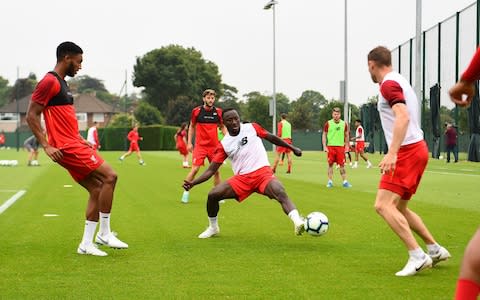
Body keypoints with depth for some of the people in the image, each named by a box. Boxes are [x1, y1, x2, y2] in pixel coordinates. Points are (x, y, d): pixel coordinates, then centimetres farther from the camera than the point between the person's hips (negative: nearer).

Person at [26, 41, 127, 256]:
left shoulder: (61, 83, 19)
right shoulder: (49, 82, -11)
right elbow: (31, 116, -14)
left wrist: (80, 139, 20)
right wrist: (46, 146, -18)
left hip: (74, 144, 10)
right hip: (67, 147, -10)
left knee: (96, 190, 7)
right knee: (109, 176, -13)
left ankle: (86, 244, 9)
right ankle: (104, 233, -6)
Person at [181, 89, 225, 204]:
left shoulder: (218, 112, 1)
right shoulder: (196, 111, -2)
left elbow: (222, 127, 12)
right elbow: (192, 126, 9)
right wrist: (189, 142, 4)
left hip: (214, 146, 2)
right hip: (200, 146, -2)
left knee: (216, 170, 5)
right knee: (195, 169, -10)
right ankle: (186, 192, 2)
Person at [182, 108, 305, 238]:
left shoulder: (252, 128, 3)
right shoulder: (224, 145, 4)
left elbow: (271, 137, 17)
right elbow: (211, 170, 4)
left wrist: (292, 148, 20)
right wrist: (192, 183, -10)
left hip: (263, 172, -2)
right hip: (241, 178, 3)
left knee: (281, 193, -32)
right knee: (213, 195, -10)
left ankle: (298, 222, -47)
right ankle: (213, 228, 14)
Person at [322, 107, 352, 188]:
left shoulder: (344, 124, 6)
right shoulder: (328, 123, 1)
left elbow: (346, 136, 14)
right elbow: (324, 135, 5)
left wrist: (347, 146, 8)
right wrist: (324, 146, -4)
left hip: (340, 147, 1)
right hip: (330, 146, -1)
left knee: (342, 165, -1)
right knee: (330, 164, 1)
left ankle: (345, 182, 2)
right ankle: (330, 181, 8)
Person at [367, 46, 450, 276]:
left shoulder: (388, 84, -12)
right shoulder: (399, 81, 19)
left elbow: (403, 117, -25)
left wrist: (392, 153, -31)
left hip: (407, 151, -10)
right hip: (418, 149, 10)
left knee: (383, 205, -15)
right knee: (399, 208, 18)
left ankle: (417, 257, -19)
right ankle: (435, 250, 21)